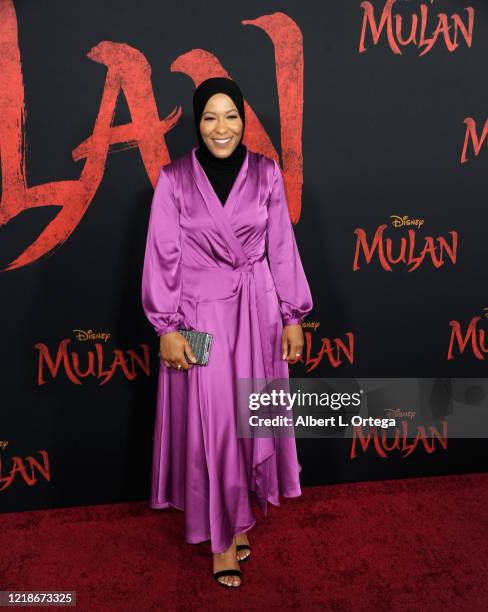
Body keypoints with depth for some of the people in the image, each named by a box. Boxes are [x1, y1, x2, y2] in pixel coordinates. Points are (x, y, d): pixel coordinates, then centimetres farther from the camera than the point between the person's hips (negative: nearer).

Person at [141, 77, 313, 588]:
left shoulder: (266, 173, 2)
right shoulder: (174, 179, -3)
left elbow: (282, 248, 4)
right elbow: (163, 257, -4)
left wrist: (292, 317, 3)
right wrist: (168, 328, -8)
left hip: (257, 311, 2)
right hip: (200, 313, -2)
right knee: (211, 423, 4)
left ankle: (237, 515, 35)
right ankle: (223, 534, 25)